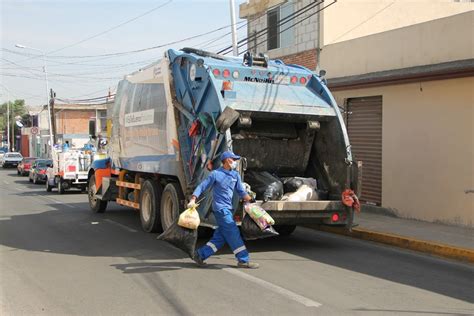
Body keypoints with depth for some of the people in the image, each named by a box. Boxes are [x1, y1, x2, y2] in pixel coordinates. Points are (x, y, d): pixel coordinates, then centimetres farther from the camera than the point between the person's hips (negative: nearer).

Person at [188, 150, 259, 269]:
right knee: (233, 234, -7)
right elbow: (202, 187, -6)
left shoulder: (235, 175, 11)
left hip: (228, 209, 8)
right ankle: (244, 260, -1)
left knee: (220, 237, 8)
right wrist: (193, 200, -17)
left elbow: (241, 191, 15)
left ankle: (200, 254, 17)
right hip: (220, 209, -8)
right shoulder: (215, 174, -8)